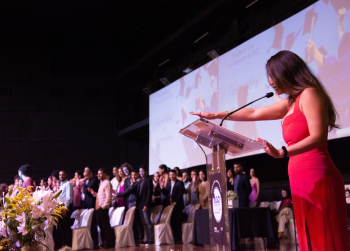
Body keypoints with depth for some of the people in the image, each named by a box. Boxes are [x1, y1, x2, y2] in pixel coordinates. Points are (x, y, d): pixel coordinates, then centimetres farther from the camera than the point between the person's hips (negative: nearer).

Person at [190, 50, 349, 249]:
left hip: (317, 179, -9)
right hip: (302, 182, 9)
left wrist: (283, 153, -32)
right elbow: (253, 113, 27)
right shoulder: (291, 103, 19)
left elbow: (318, 137, -19)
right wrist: (215, 115, 31)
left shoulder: (309, 94, -7)